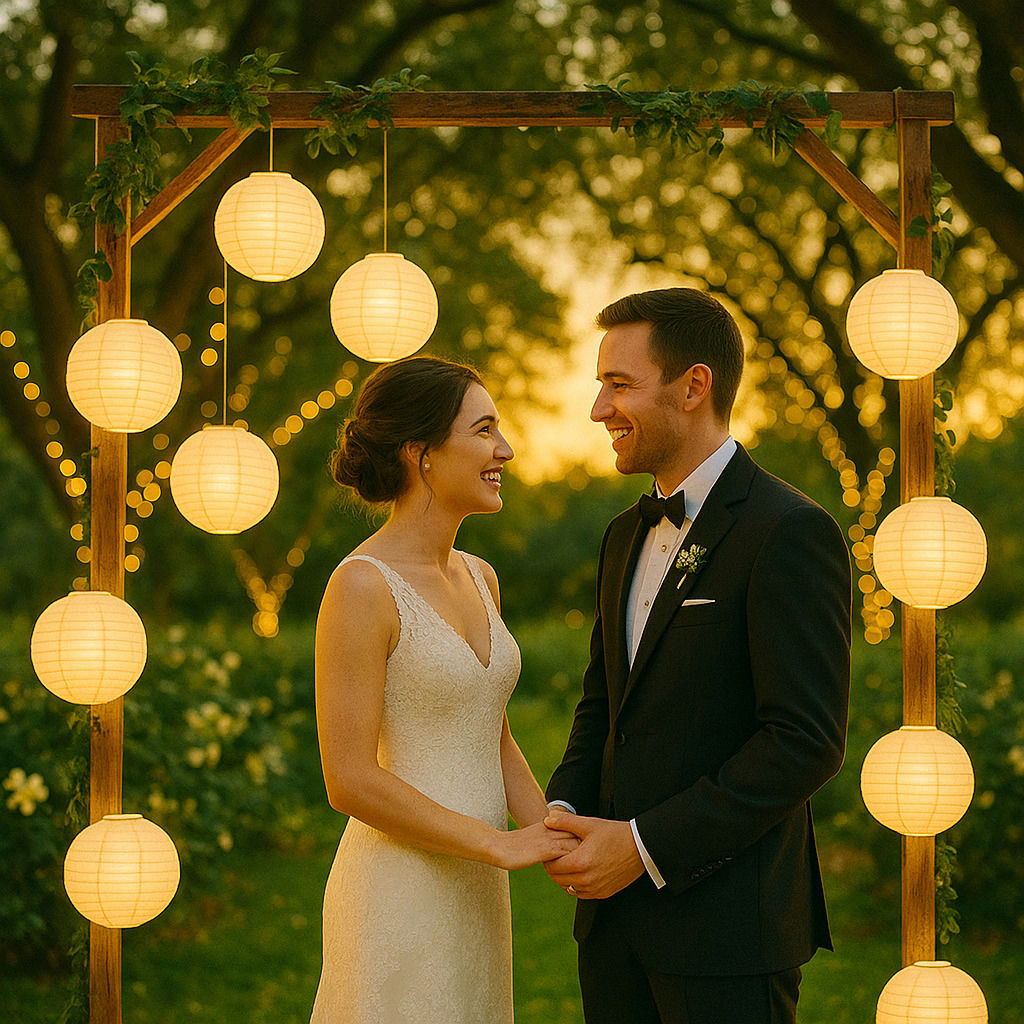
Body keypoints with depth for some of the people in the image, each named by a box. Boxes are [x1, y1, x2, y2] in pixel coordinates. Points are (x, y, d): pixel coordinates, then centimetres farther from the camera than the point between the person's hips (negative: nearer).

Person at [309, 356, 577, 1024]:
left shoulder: (480, 579, 10)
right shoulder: (363, 587, -15)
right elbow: (351, 781, -18)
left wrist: (554, 840, 0)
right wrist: (500, 844, -14)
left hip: (475, 891, 8)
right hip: (401, 888, -8)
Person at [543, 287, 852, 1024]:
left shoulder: (790, 533, -12)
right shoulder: (629, 536, 14)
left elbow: (808, 741, -18)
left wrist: (645, 845, -18)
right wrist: (563, 811, 2)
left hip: (728, 928, -7)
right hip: (616, 918, 7)